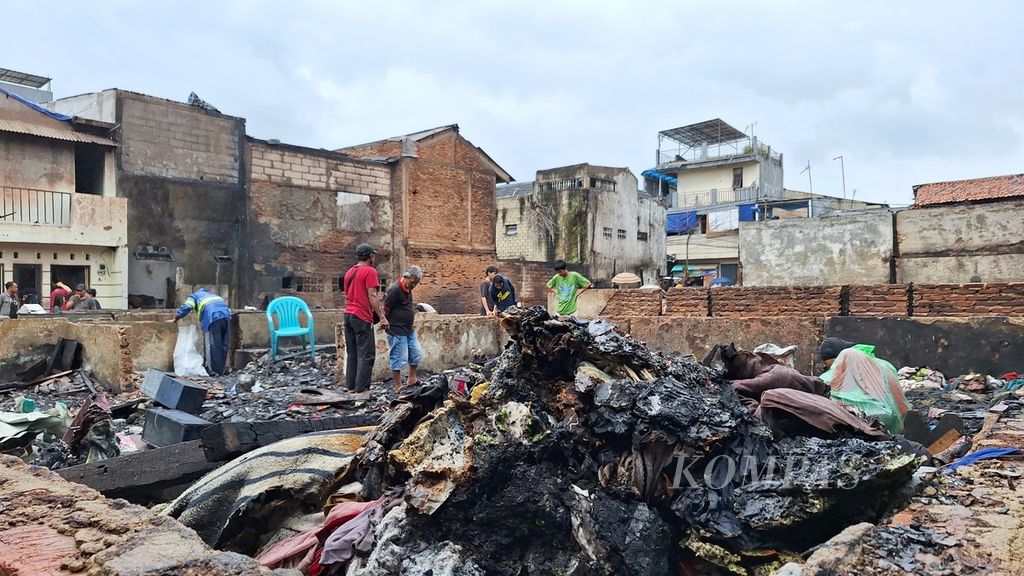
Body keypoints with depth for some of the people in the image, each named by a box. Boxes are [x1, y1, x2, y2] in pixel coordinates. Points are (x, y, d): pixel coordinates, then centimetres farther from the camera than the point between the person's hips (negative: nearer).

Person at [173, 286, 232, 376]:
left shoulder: (194, 296, 23)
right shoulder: (213, 294, 39)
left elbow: (186, 307, 7)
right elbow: (224, 304, 33)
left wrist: (175, 319, 15)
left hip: (212, 319, -5)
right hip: (226, 316, 5)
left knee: (213, 346, -2)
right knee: (224, 345, 9)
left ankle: (215, 371, -4)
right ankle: (221, 370, 13)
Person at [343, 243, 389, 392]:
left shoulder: (349, 272, 16)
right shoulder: (370, 271, -9)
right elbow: (372, 296, -15)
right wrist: (382, 317, -14)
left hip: (348, 315, 8)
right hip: (362, 318, -8)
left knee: (351, 354, 12)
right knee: (366, 355, -5)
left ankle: (350, 386, 14)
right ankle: (361, 388, -7)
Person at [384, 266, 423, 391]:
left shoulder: (408, 289, 10)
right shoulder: (395, 290, -18)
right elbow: (386, 310, -16)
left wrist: (412, 322, 14)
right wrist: (390, 324, -6)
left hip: (409, 330, 9)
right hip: (397, 332, -9)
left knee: (416, 355, 14)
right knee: (399, 359, -3)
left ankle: (412, 380, 28)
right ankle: (398, 386, 7)